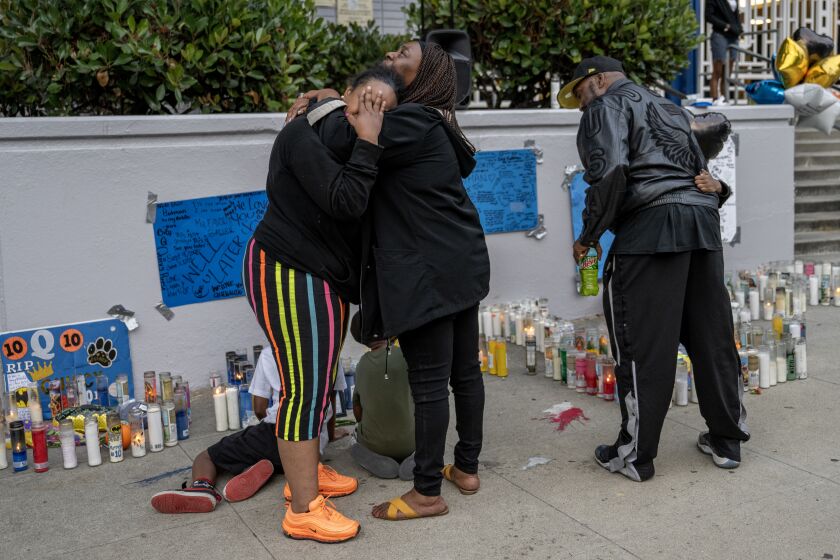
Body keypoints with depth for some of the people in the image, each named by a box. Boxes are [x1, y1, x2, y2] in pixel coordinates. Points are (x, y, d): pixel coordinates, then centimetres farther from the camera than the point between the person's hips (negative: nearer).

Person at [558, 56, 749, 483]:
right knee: (712, 335, 13)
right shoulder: (669, 108, 31)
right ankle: (727, 440, 24)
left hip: (651, 224, -8)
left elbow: (609, 172, -13)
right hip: (703, 219, 8)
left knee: (642, 344, -2)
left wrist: (588, 236, -6)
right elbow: (699, 166, 25)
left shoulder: (607, 107, 4)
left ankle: (634, 455, 6)